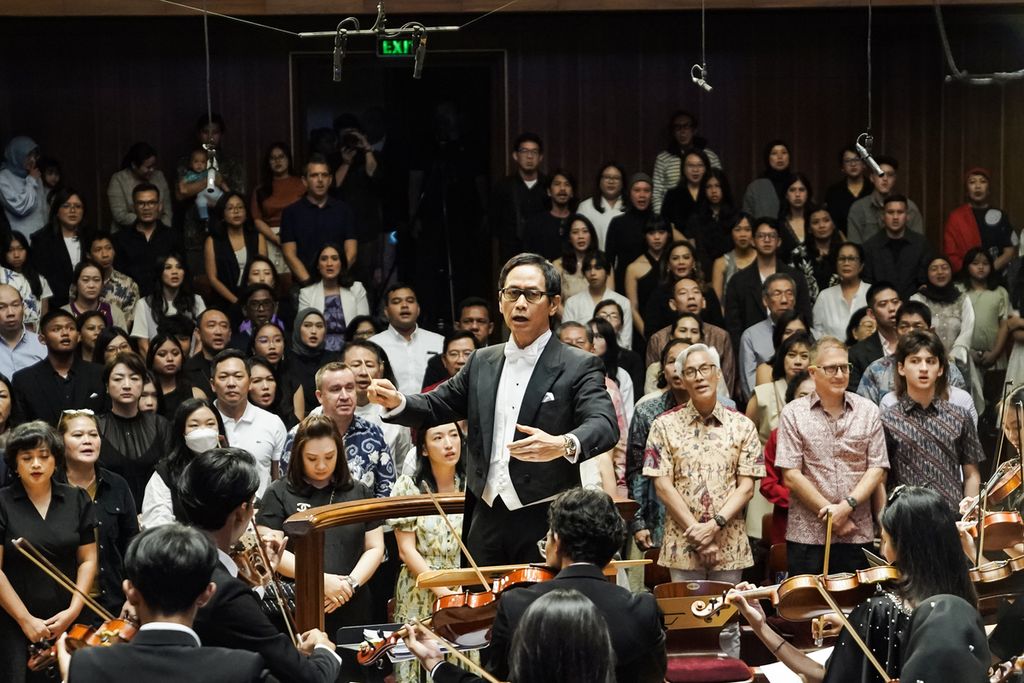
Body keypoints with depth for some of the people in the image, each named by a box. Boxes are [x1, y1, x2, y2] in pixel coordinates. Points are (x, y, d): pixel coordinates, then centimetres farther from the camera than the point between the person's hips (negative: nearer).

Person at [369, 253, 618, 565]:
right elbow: (437, 406, 19)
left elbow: (605, 425, -17)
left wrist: (564, 445, -38)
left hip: (545, 520, -5)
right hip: (487, 519, 5)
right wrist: (396, 402, -3)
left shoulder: (580, 366, -3)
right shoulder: (482, 362, 14)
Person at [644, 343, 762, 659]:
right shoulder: (665, 426, 2)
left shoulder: (742, 427, 4)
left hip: (729, 545, 1)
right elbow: (662, 485, -3)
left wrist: (715, 524, -14)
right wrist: (695, 531, -10)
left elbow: (746, 486, -1)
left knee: (727, 627, 5)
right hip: (681, 546, -1)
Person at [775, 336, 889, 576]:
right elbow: (791, 475, -5)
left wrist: (847, 506, -11)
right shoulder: (794, 414, 1)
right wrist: (829, 513, -9)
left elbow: (877, 470, 3)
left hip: (858, 536, 2)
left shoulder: (868, 412, 7)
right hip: (807, 537, -1)